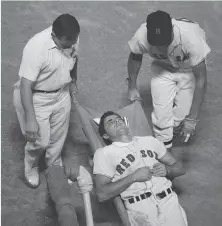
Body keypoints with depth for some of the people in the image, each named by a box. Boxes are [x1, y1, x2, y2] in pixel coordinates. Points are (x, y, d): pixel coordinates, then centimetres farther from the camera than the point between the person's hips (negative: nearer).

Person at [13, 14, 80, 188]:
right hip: (35, 97, -5)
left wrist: (73, 81, 21)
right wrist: (30, 119, -32)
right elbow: (25, 86, -32)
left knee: (58, 137, 17)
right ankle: (31, 168, 32)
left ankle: (55, 168, 43)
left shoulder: (71, 39, -16)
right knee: (40, 141, 0)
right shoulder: (37, 48, -35)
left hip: (61, 94, 6)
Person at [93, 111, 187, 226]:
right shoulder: (104, 153, 8)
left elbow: (180, 168, 23)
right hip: (140, 207, -3)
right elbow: (102, 194, -2)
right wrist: (133, 177, -9)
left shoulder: (150, 141, 21)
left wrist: (167, 169, 1)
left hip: (169, 200, 3)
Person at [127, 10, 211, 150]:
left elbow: (201, 79, -34)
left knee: (183, 113, -9)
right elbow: (135, 57, -7)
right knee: (161, 113, -9)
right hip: (162, 68, 2)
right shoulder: (142, 37, -34)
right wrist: (132, 86, 2)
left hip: (189, 69, -1)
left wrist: (192, 119, -33)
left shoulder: (191, 36, -43)